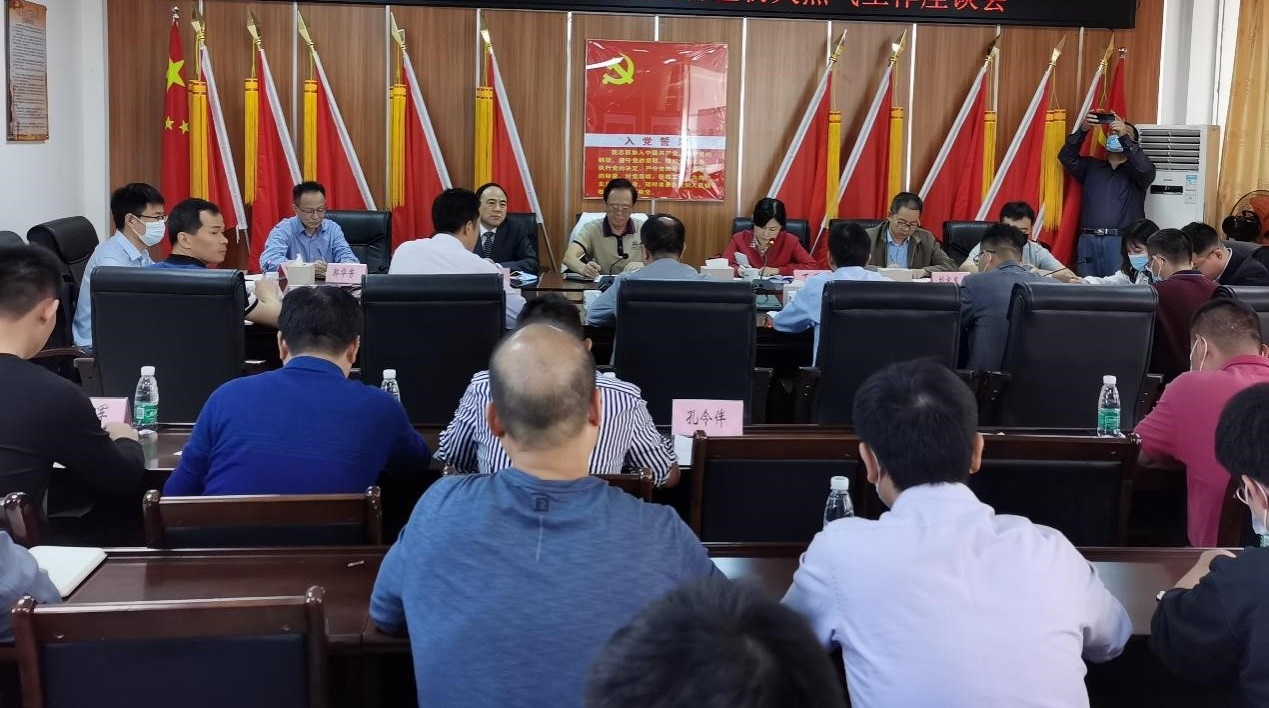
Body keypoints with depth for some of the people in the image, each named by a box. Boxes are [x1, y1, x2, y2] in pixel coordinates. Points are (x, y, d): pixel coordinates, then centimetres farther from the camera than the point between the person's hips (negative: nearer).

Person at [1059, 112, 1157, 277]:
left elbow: (1145, 167, -9)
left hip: (1121, 241, -2)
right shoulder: (1091, 166, 21)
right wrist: (1082, 130, -6)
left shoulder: (1136, 171, 13)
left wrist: (1125, 136, -12)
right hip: (1088, 240, 2)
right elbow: (1066, 157, 8)